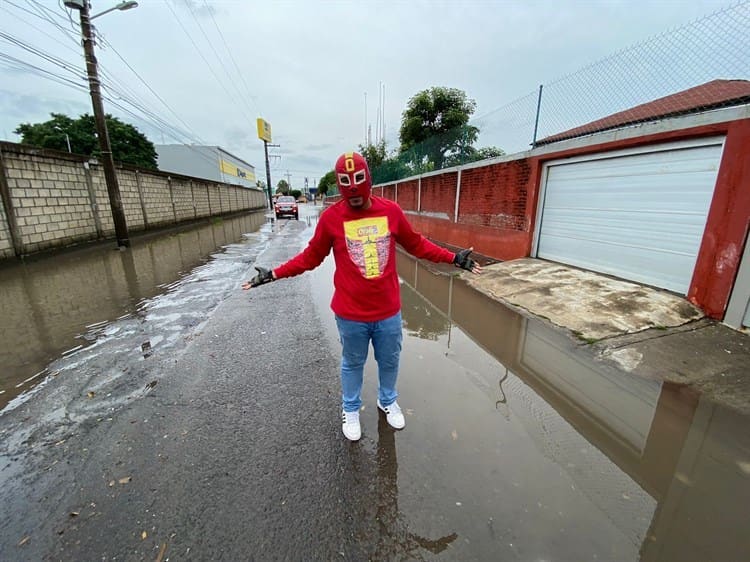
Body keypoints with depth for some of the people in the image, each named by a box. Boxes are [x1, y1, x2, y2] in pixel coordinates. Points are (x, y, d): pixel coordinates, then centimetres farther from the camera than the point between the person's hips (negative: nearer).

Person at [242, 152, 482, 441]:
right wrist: (274, 274, -6)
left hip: (388, 310, 2)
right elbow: (311, 256, 0)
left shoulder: (391, 210, -4)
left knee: (390, 361, 22)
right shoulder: (330, 217, -9)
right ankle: (350, 410, 46)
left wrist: (453, 258, 4)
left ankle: (388, 401, 51)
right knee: (352, 364, 19)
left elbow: (416, 244, 6)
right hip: (350, 314, -2)